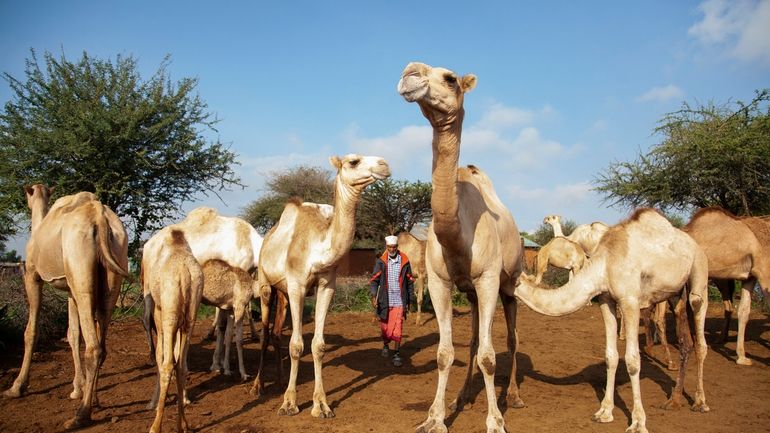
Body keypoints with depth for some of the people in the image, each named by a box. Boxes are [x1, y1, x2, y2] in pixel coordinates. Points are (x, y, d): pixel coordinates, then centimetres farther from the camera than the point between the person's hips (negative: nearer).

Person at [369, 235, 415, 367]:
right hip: (385, 300, 1)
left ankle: (396, 354, 4)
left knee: (398, 328, -6)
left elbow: (410, 282, 8)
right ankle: (385, 345, 40)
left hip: (399, 300, -1)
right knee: (385, 327, 13)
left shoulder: (405, 261, 0)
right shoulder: (381, 261, -1)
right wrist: (373, 296, -18)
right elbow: (374, 280, -5)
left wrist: (410, 300, 10)